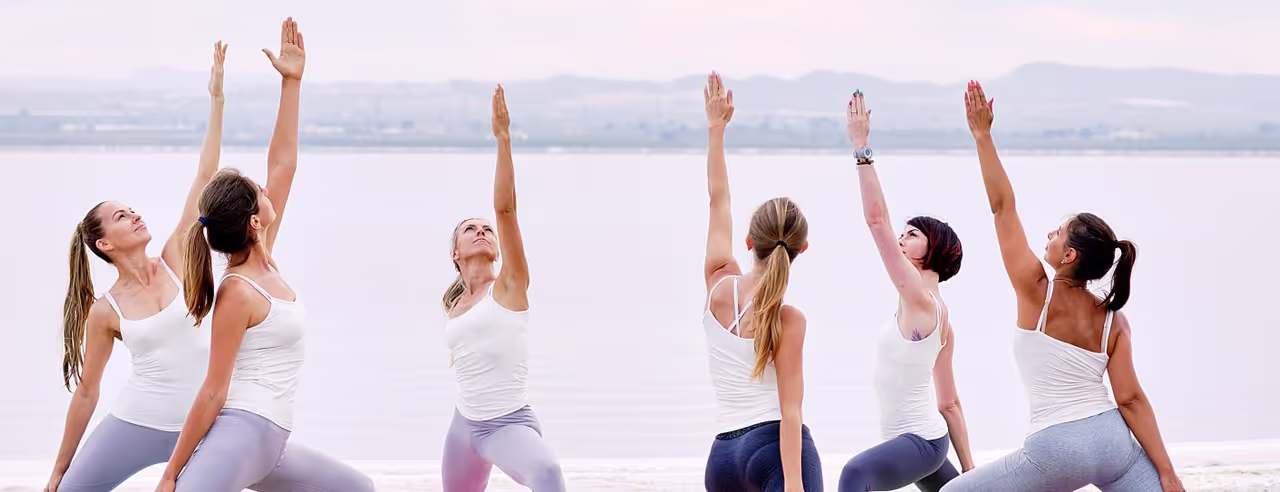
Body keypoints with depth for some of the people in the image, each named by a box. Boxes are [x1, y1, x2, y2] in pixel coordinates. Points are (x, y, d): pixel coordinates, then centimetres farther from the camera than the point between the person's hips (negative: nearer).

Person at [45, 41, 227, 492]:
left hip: (198, 428, 1)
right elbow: (86, 393, 5)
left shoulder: (175, 260, 0)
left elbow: (205, 176, -4)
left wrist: (216, 99, -8)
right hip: (136, 422, -1)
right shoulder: (105, 311, -3)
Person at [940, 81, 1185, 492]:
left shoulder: (1037, 292, -6)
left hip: (1057, 448, -4)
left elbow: (1003, 207, -4)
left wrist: (983, 136, -2)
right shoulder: (1114, 321, 4)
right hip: (1114, 439, 4)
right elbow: (1131, 399, -2)